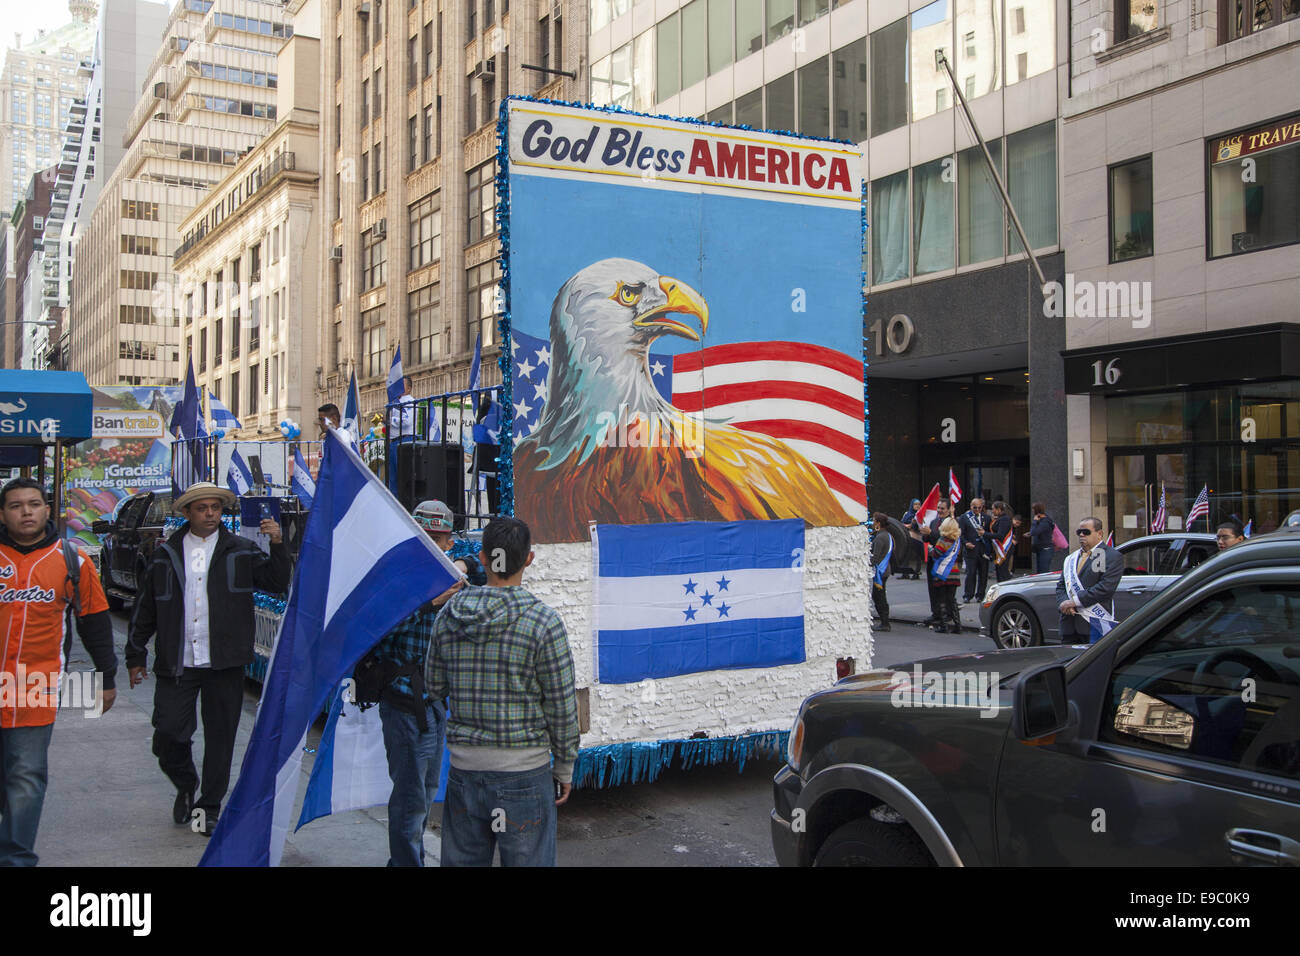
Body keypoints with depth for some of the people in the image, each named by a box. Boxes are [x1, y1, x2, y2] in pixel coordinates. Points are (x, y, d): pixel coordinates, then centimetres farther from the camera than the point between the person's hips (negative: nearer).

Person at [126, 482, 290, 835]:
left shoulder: (241, 551, 7)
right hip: (176, 664, 1)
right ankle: (185, 786, 28)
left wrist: (277, 545, -13)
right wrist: (136, 656, 12)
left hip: (223, 664, 0)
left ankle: (209, 807, 20)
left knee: (220, 738, 5)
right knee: (168, 734, -2)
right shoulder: (166, 554, 9)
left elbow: (278, 584, 0)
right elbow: (145, 610, 14)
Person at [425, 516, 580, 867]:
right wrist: (565, 768, 3)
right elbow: (561, 707, -9)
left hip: (463, 769, 4)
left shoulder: (448, 616, -1)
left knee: (462, 860, 17)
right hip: (524, 772, -4)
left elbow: (435, 687, 10)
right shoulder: (543, 621, -14)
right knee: (526, 860, 8)